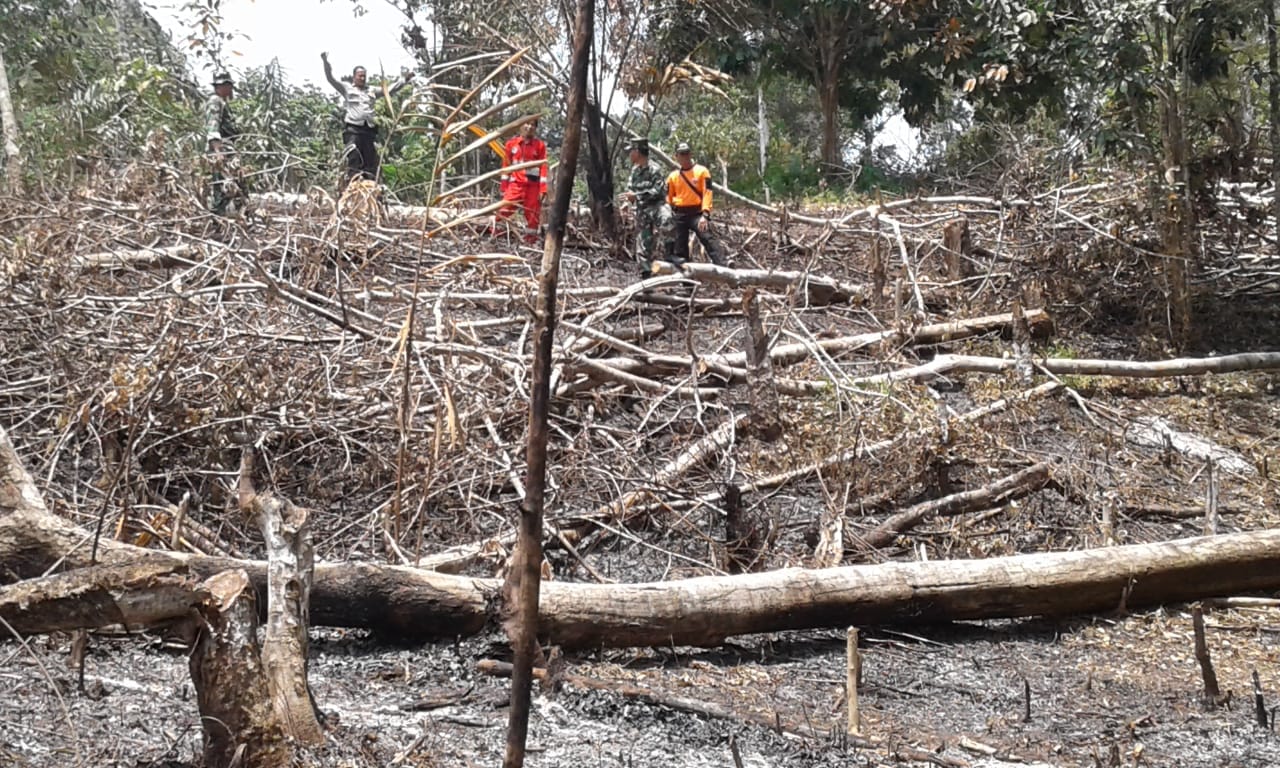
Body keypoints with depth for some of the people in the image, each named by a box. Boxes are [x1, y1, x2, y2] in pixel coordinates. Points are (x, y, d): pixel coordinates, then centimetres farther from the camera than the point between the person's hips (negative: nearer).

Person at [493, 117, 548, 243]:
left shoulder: (540, 145, 1)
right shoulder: (512, 144, 5)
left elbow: (543, 167, 0)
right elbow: (506, 165, 10)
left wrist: (543, 189, -7)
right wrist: (504, 186, 8)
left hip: (533, 185, 0)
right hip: (516, 184, 0)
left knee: (532, 214, 3)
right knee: (505, 209, -13)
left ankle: (531, 240, 11)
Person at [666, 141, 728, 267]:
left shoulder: (701, 171, 1)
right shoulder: (673, 176, 11)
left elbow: (707, 193, -8)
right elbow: (669, 199, 17)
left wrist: (705, 214, -19)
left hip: (697, 213, -4)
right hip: (679, 215, 4)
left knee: (708, 238, -20)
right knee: (679, 245, 5)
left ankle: (722, 267, -28)